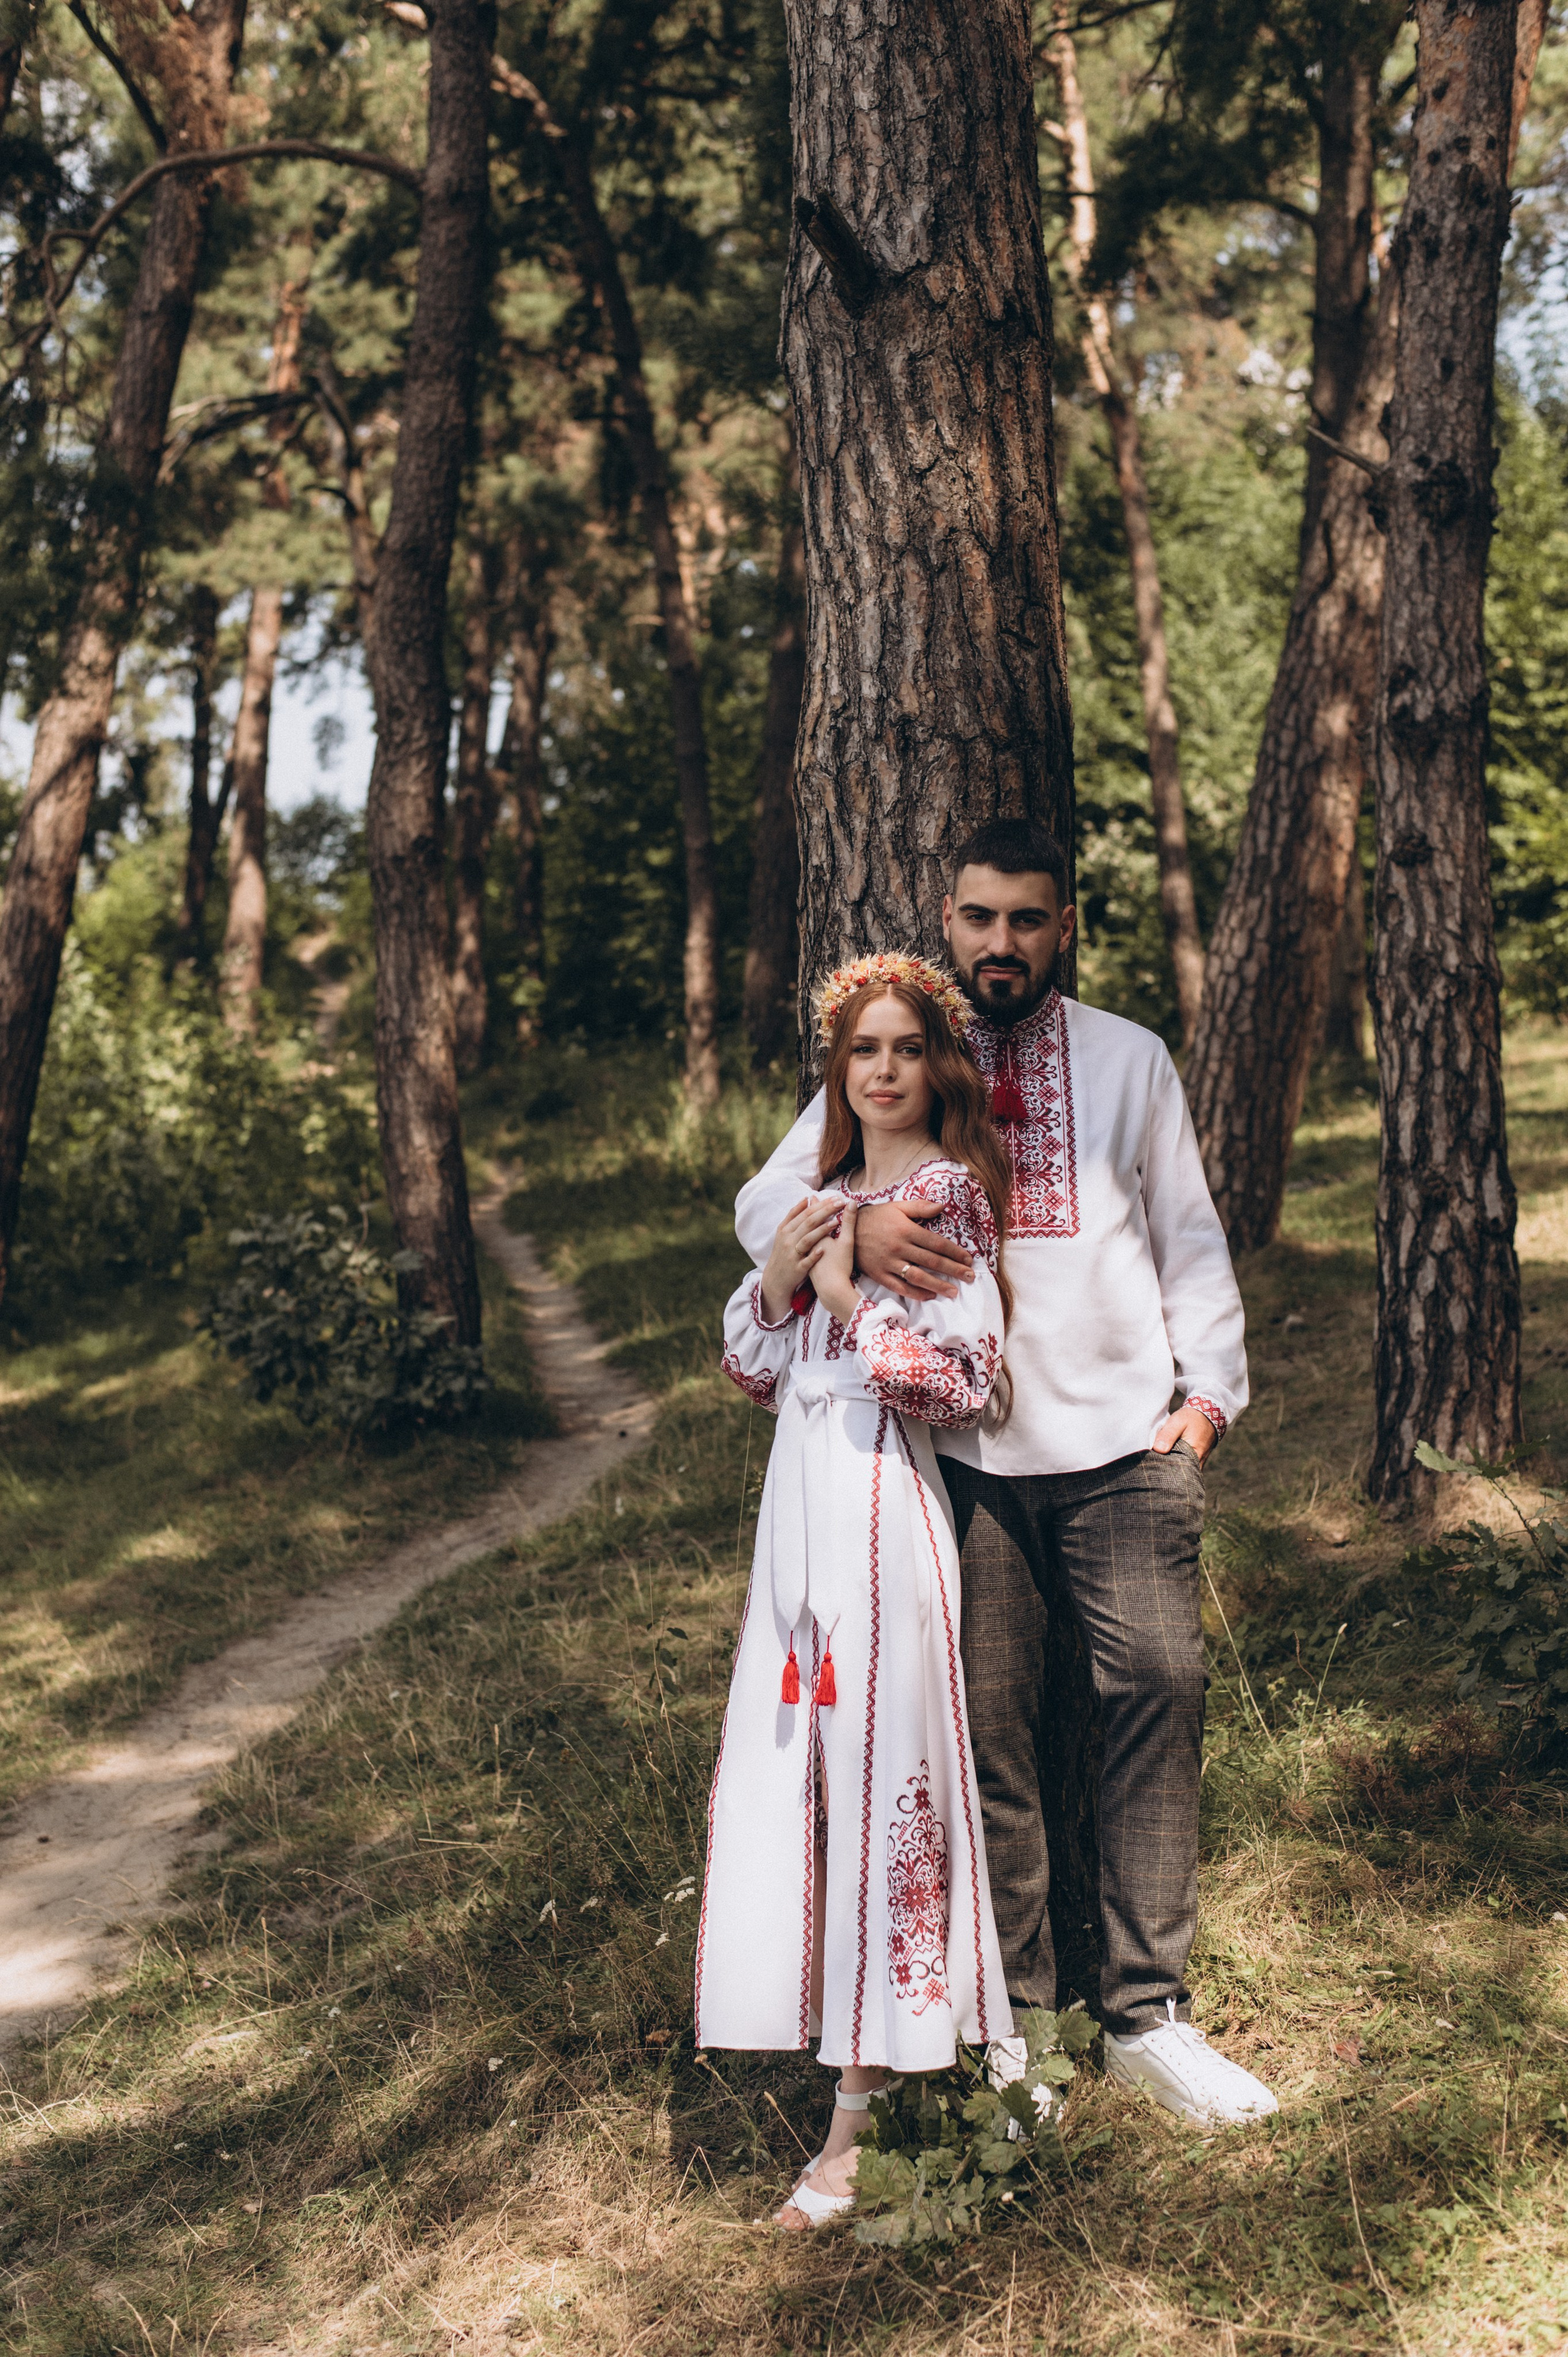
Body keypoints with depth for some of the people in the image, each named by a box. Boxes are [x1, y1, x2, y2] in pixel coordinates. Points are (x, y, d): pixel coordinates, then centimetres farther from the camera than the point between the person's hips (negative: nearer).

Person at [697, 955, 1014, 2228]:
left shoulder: (948, 1191, -5)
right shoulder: (817, 1194, 15)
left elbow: (970, 1379, -12)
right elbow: (750, 1367, 16)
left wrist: (848, 1298, -12)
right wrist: (777, 1279, -1)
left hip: (881, 1506, -7)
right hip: (799, 1504, 7)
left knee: (877, 1783, -2)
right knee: (784, 1778, 9)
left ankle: (859, 2112, 7)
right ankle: (831, 2035, 26)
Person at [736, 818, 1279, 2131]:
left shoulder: (1131, 1060, 13)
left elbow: (1189, 1235, 15)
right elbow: (762, 1204, 4)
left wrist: (1211, 1386, 5)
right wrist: (852, 1230, -18)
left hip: (1127, 1443, 1)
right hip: (966, 1447, 0)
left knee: (1160, 1689, -8)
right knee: (988, 1723, 3)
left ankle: (1148, 2014, 2)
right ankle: (1008, 2009, 17)